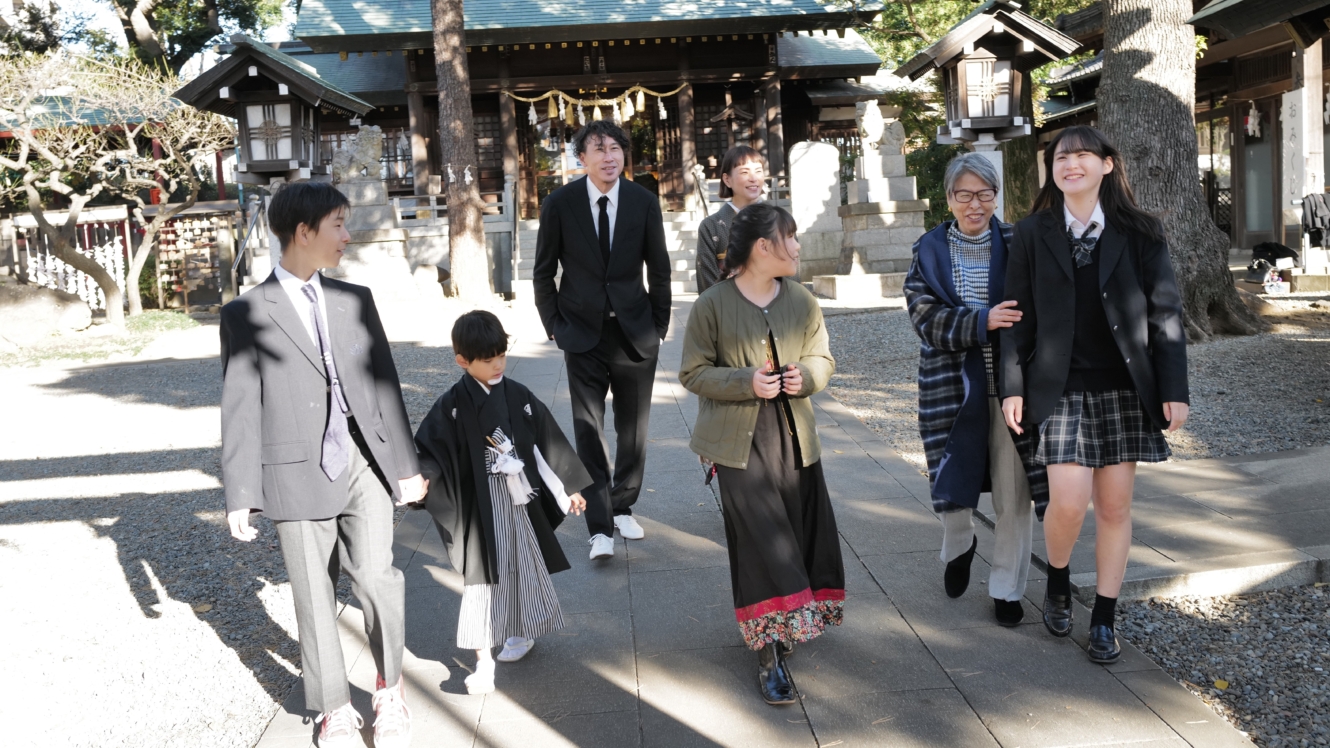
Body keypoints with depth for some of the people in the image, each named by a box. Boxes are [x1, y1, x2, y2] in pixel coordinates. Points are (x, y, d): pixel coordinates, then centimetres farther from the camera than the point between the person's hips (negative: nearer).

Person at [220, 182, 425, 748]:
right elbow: (240, 409, -2)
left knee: (375, 573, -15)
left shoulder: (355, 299, 10)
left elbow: (384, 384, 12)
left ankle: (389, 689, 10)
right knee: (315, 595, 7)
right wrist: (240, 497, -4)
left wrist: (405, 464, 11)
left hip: (363, 465, 2)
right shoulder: (246, 314, -2)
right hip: (297, 473, -2)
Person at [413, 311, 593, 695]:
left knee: (525, 566, 16)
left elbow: (547, 443, 6)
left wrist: (569, 489, 10)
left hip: (519, 500, 3)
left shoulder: (519, 397, -1)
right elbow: (428, 450, -8)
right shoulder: (452, 406, -9)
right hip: (479, 506, -3)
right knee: (482, 578, -1)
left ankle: (523, 630, 40)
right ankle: (483, 660, 7)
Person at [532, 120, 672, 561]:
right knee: (589, 431, -3)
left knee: (633, 427, 10)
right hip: (583, 333, -1)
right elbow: (543, 272, 5)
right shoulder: (560, 204, -4)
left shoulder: (644, 203, -1)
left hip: (635, 332, 2)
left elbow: (659, 270, 7)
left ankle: (623, 508, 28)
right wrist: (554, 325, 2)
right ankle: (599, 527, 1)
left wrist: (659, 325, 6)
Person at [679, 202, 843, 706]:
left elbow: (823, 358, 14)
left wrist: (805, 375, -10)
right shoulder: (712, 305, -8)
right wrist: (746, 382, -19)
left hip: (795, 436, 5)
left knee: (802, 533, 7)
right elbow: (693, 372, -5)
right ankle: (769, 656, -2)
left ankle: (788, 625, 30)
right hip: (740, 440, -4)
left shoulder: (801, 300, 6)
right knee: (760, 541, -8)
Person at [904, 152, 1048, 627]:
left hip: (1011, 384, 0)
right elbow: (925, 316, -8)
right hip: (953, 386, 0)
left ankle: (1007, 588, 20)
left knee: (1013, 491, 3)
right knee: (952, 482, 8)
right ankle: (959, 548, 41)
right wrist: (982, 321, -22)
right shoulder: (930, 250, 3)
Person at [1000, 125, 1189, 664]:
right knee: (1069, 501, -11)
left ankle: (1104, 620, 18)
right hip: (1061, 390, -1)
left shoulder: (1139, 233, 3)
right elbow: (1018, 318, 4)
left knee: (1115, 505, 4)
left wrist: (1174, 390, -4)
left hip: (1124, 387, 1)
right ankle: (1057, 583, 20)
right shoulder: (1032, 234, 4)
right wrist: (1013, 388, -2)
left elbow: (1164, 313, 2)